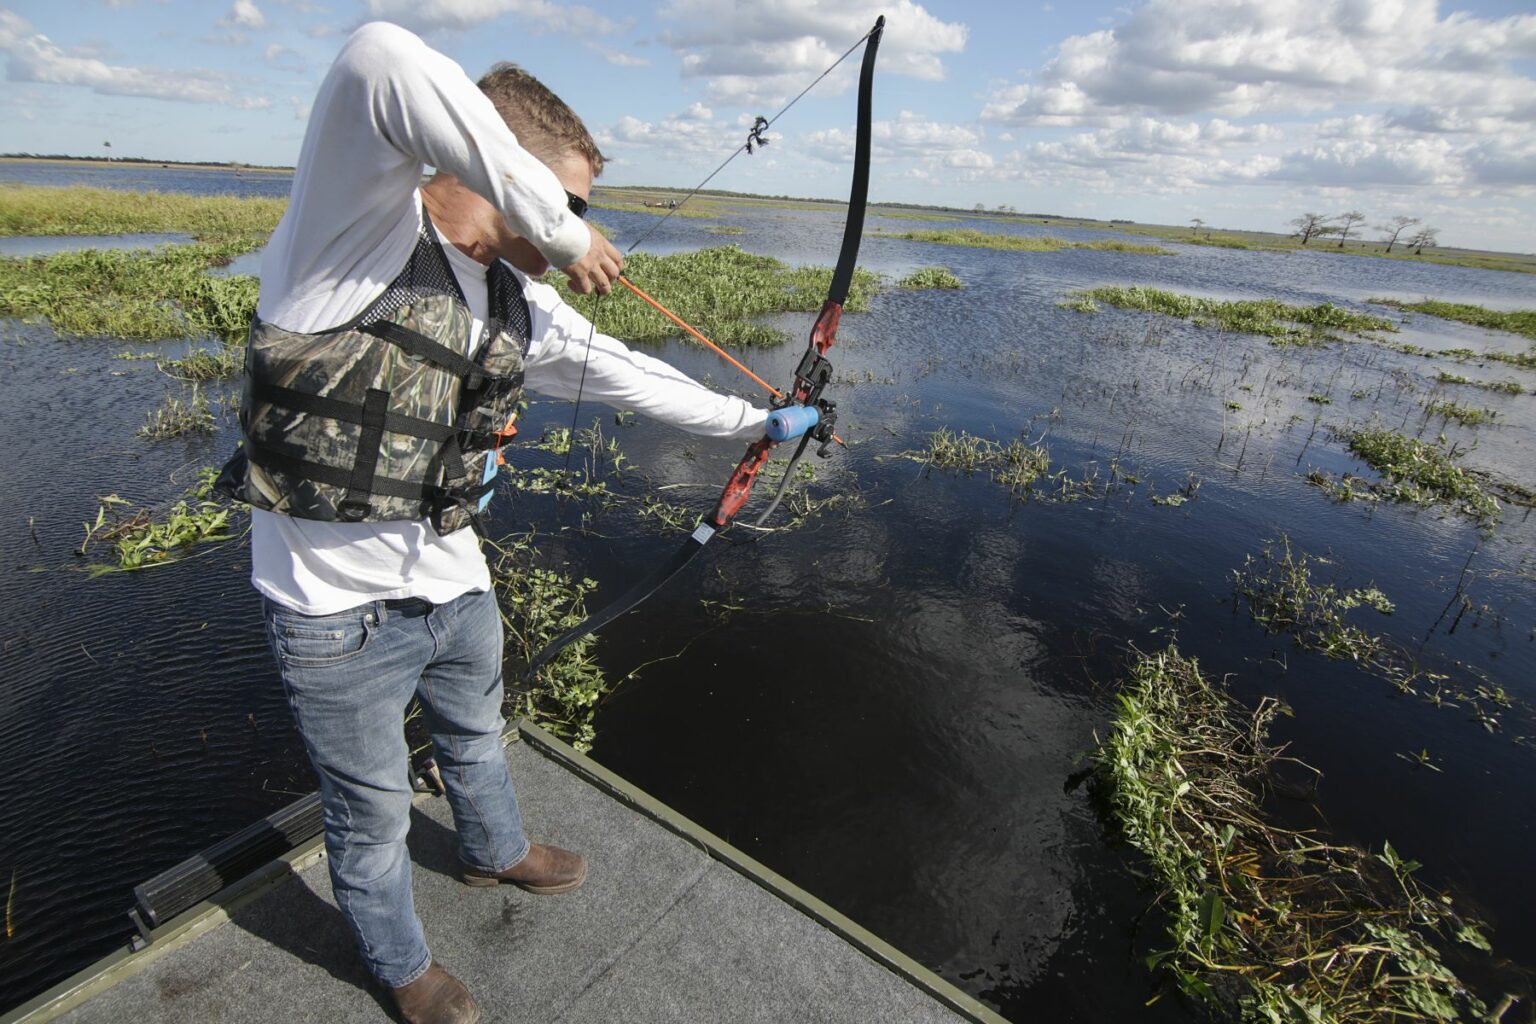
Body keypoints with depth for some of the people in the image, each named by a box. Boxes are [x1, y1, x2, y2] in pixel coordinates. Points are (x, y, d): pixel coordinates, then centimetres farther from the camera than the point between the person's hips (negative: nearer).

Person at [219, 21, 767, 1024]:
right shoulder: (359, 226, -20)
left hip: (455, 588, 7)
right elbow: (379, 61, -38)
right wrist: (559, 228, -31)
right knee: (374, 810, 17)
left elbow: (630, 374, 9)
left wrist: (753, 420, 14)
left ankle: (496, 851, 62)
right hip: (338, 610, -6)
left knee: (477, 739, 31)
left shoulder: (520, 303, 0)